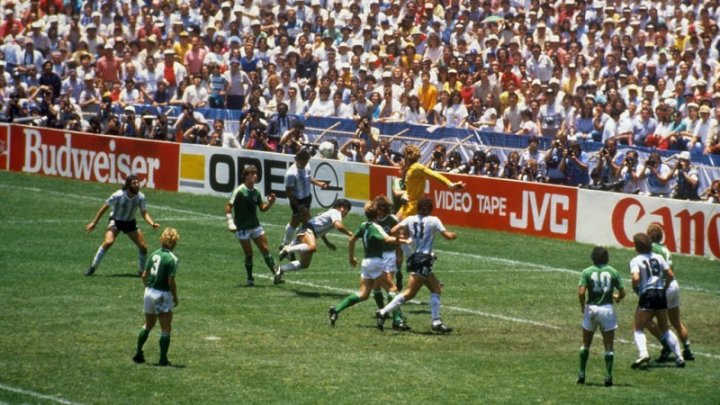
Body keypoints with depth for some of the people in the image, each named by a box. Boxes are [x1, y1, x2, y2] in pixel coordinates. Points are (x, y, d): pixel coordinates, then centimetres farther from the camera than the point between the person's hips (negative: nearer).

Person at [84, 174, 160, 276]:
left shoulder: (140, 197, -15)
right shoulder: (118, 195, -26)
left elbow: (144, 213, -7)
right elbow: (104, 207, -14)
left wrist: (152, 223, -27)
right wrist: (94, 223, -11)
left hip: (130, 222, 4)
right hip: (116, 221, -4)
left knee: (143, 246, -4)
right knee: (108, 242, -29)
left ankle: (142, 271, 20)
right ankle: (92, 267, -14)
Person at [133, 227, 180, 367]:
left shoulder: (154, 254, 3)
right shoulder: (171, 259, -17)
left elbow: (144, 275, 6)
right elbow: (171, 281, -19)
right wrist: (176, 298, -7)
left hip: (149, 292, 7)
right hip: (163, 295, -7)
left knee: (148, 325, 23)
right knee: (166, 329, 3)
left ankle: (138, 354, 28)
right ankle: (163, 359, 4)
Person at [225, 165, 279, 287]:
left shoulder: (256, 192, 5)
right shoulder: (239, 191, -13)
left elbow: (263, 208, 13)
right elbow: (228, 206, -12)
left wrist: (270, 202, -7)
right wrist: (230, 223, -19)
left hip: (255, 225, 5)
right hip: (242, 228, -5)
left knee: (265, 249, 1)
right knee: (248, 254, -1)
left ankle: (275, 273, 3)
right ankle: (250, 279, 14)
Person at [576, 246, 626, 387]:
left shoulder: (587, 272, -3)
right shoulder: (613, 272, 0)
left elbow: (581, 292, -13)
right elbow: (622, 293, 0)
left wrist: (582, 306, 4)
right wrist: (617, 298, 23)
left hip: (591, 308, 0)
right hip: (607, 309, 0)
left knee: (586, 344, 16)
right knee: (608, 346, 6)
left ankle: (581, 374, 16)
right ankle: (608, 376, -1)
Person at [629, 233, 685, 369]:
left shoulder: (636, 261, -5)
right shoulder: (658, 257, 9)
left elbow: (636, 278, -20)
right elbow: (670, 275, 5)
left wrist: (635, 290, -1)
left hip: (647, 296, -5)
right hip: (660, 295, 5)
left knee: (638, 329, 1)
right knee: (665, 329, 18)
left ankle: (643, 353, -24)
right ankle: (679, 356, 12)